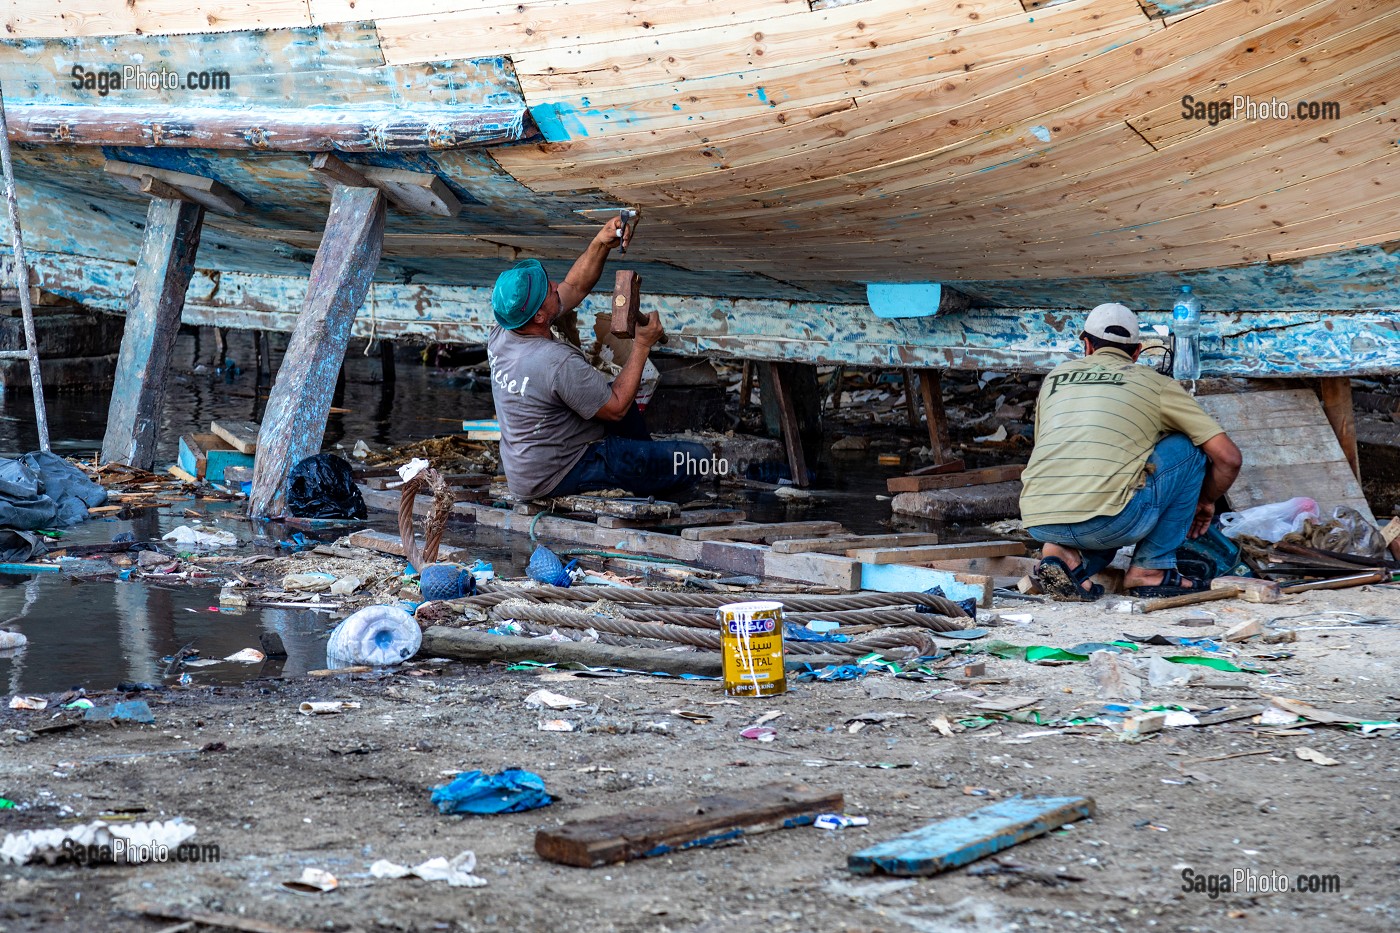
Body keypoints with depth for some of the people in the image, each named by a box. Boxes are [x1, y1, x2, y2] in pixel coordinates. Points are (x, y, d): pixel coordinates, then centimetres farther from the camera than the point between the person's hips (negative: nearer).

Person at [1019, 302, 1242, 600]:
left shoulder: (1056, 376, 26)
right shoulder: (1156, 383, 14)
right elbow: (1228, 457, 11)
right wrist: (1206, 501, 32)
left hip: (1038, 525, 5)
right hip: (1103, 521, -5)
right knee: (1186, 447, 18)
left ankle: (1067, 556, 6)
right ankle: (1151, 569, 15)